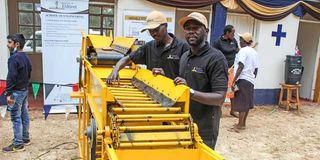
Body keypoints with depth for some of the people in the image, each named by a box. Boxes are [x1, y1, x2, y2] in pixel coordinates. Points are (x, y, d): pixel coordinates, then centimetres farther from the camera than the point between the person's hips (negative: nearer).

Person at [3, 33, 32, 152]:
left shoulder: (13, 58, -18)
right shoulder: (25, 57, 11)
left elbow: (11, 77, -22)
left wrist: (8, 93, -20)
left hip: (16, 92, -9)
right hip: (24, 90, 9)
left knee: (16, 118, -4)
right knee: (24, 115, 15)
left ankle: (18, 144, 1)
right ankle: (25, 139, 25)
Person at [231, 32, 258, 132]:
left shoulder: (243, 50, -11)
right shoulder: (254, 52, 13)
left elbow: (241, 67, -20)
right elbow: (256, 69, 15)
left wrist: (234, 81, -19)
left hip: (243, 79, -8)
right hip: (250, 80, 8)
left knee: (241, 103, -3)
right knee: (247, 103, 13)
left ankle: (240, 125, 3)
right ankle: (243, 123, 23)